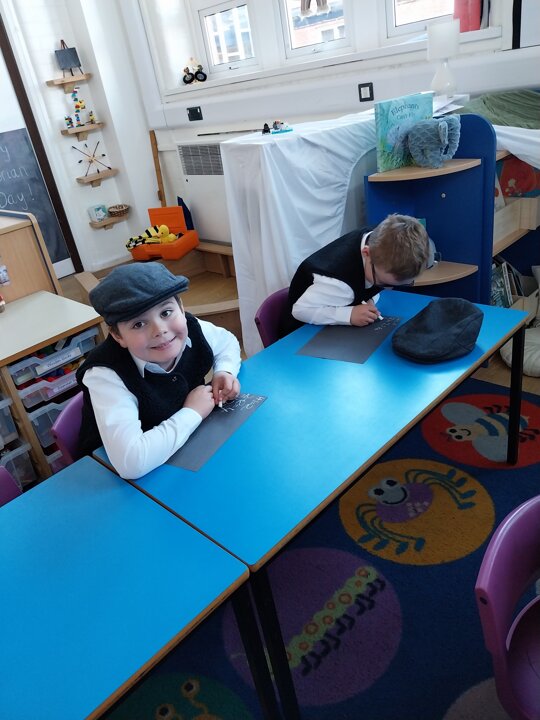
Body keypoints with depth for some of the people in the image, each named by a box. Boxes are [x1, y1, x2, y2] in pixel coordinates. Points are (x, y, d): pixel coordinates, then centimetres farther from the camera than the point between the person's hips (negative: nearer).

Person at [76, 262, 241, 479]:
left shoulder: (192, 330, -12)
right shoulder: (105, 375, -29)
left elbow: (227, 341, 10)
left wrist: (225, 371, -10)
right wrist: (192, 413, -28)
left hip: (193, 445, 4)